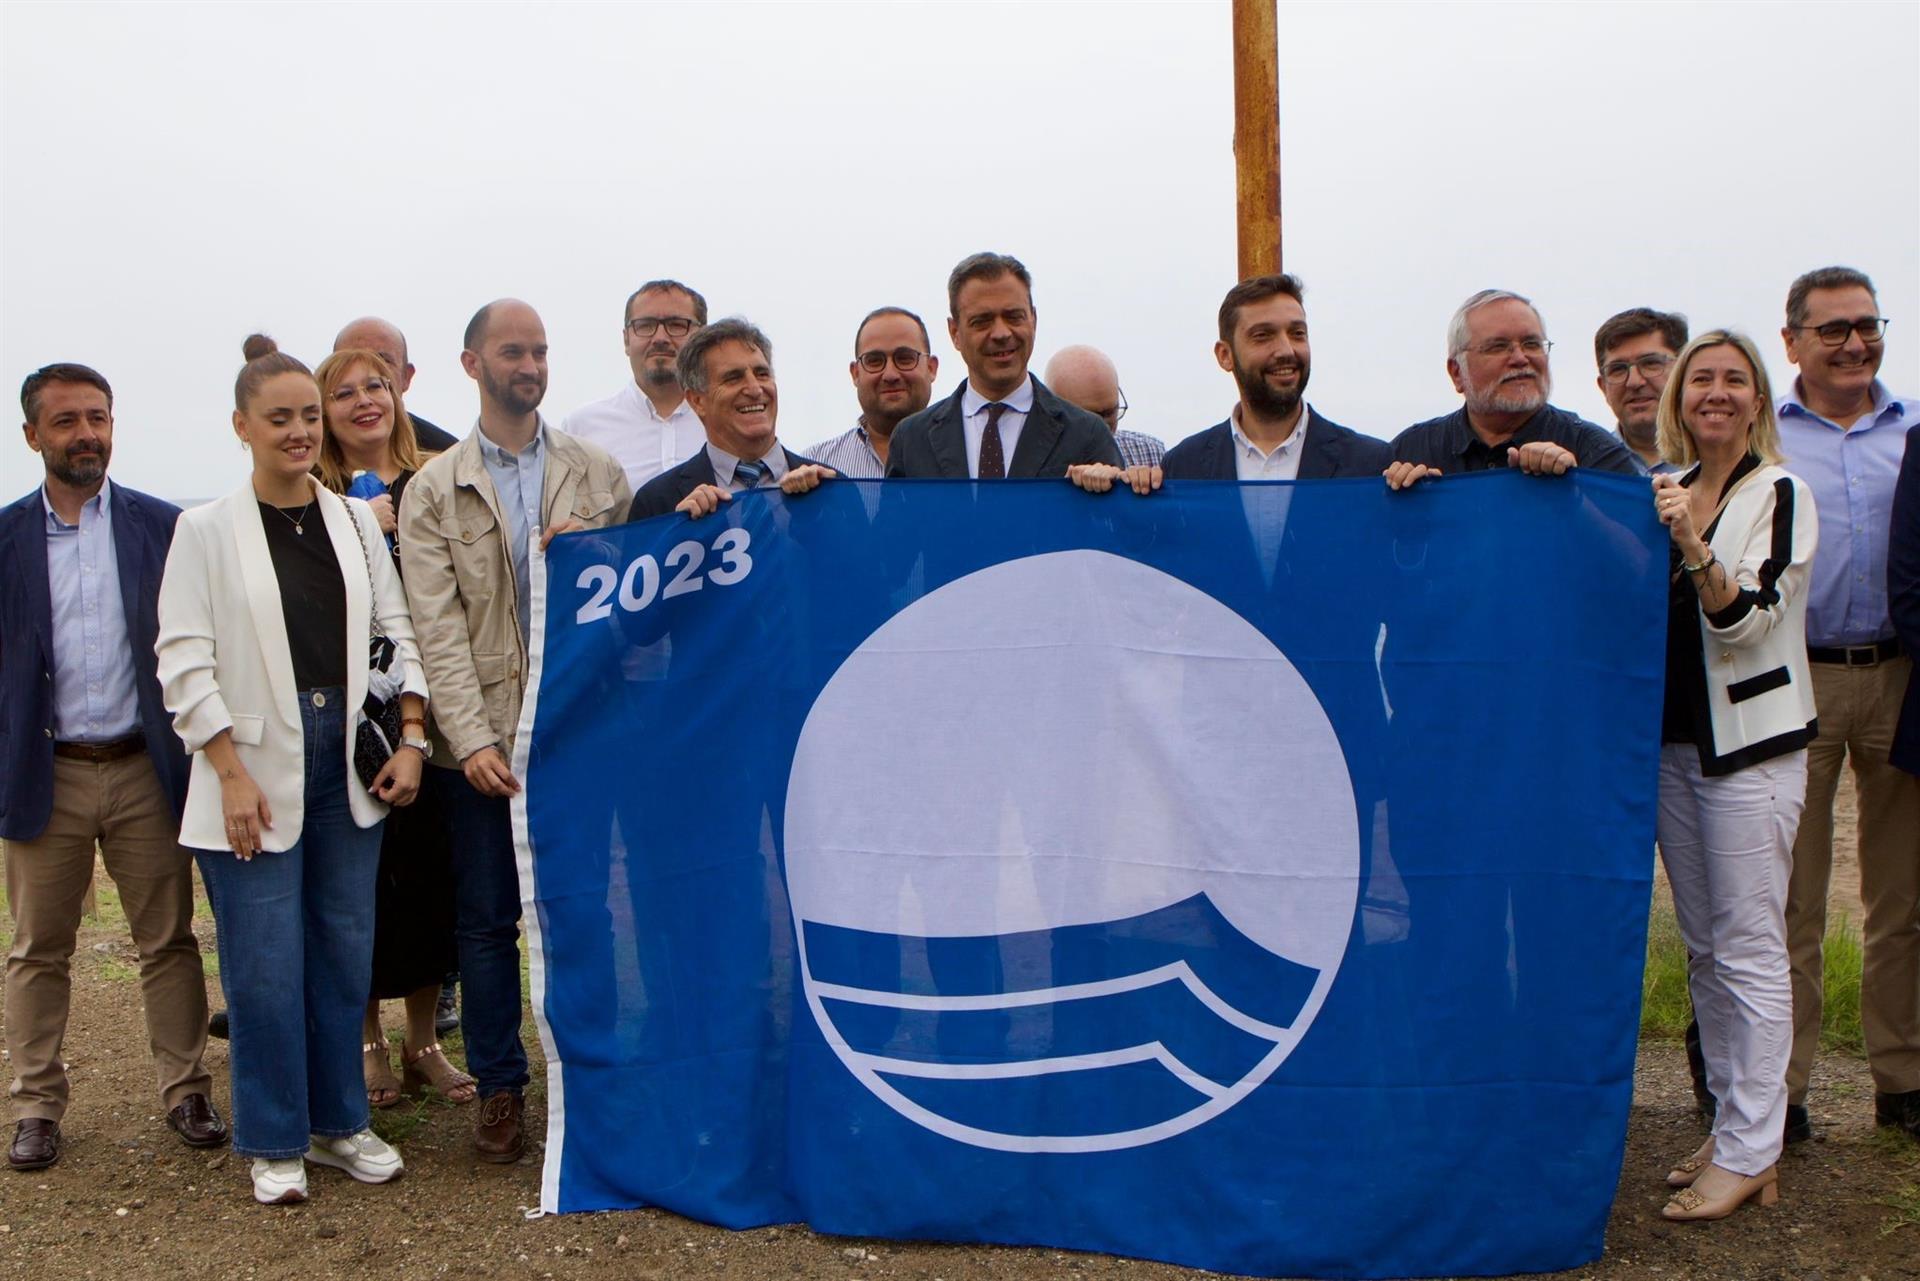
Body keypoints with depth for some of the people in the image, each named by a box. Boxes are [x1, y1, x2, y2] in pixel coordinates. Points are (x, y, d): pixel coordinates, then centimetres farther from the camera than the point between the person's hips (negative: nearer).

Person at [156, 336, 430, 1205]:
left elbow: (397, 631, 9)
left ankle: (337, 1121, 24)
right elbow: (184, 660, -6)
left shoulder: (354, 520, 8)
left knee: (345, 947, 9)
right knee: (265, 962, 1)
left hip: (350, 759, 4)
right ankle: (274, 1142, 17)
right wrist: (231, 773, -12)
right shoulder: (207, 530, -2)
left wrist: (410, 739, -1)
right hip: (257, 767, -3)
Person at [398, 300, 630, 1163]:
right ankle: (500, 1088, 20)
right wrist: (471, 737, -14)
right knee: (487, 918, 7)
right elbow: (438, 628, -4)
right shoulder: (433, 490, 5)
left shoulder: (598, 473, 9)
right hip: (481, 737, 0)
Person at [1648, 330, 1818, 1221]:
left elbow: (1746, 619, -14)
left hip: (1750, 742, -6)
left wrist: (1692, 544, -30)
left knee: (1748, 948, -4)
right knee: (1703, 948, 12)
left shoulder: (1782, 495, -6)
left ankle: (1750, 1154, 4)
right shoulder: (1662, 491, 11)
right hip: (1671, 739, 6)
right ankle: (1731, 1127, 23)